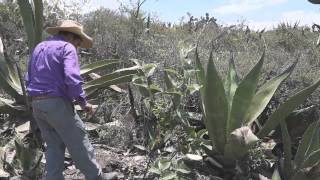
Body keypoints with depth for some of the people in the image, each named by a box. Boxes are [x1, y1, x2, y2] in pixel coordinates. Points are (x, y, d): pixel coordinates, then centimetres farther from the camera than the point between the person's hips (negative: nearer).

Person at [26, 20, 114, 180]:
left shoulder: (38, 48, 17)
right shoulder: (67, 48, -7)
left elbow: (29, 80, 19)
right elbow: (72, 79, -22)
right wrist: (83, 101, -10)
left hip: (37, 104, 8)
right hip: (57, 103, -7)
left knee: (54, 146, 15)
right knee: (78, 144, 4)